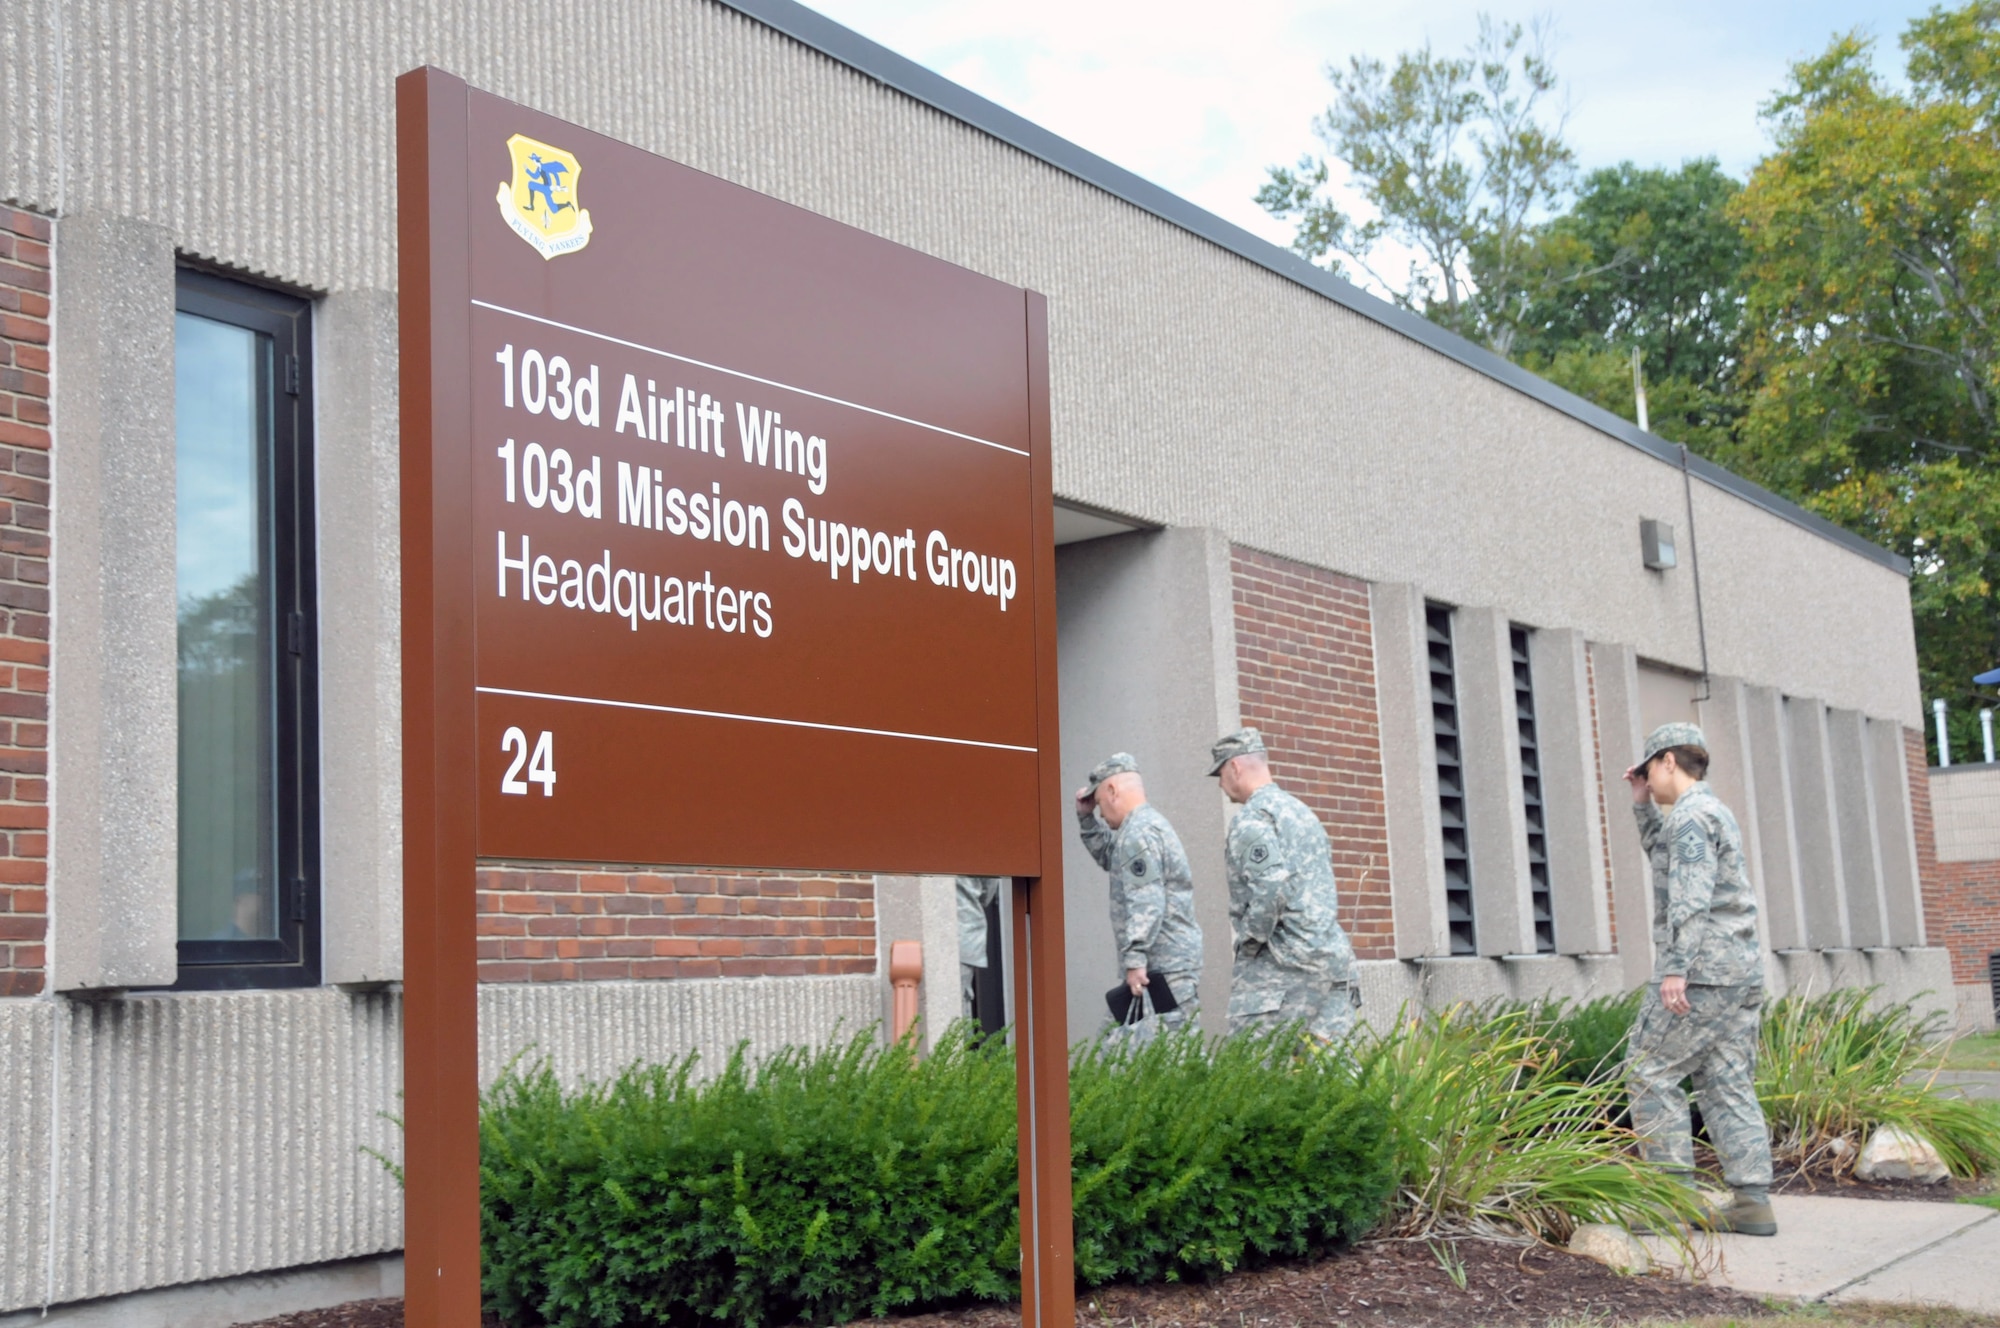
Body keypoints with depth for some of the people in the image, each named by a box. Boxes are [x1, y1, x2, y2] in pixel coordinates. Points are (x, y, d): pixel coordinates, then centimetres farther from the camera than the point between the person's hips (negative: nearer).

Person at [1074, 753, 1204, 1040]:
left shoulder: (1138, 832, -12)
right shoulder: (1151, 823, 21)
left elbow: (1146, 905, -21)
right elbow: (1108, 856, 37)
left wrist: (1134, 959, -24)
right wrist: (1085, 817, 26)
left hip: (1164, 968, -10)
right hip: (1173, 962, 10)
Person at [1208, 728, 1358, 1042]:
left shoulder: (1252, 818, -8)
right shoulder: (1301, 810, 21)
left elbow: (1270, 887, -21)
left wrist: (1250, 939, -8)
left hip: (1284, 964, -9)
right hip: (1333, 956, 9)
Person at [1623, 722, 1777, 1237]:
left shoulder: (1690, 815, -10)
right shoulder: (1713, 812, 20)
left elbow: (1690, 896, -21)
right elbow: (1665, 858, 38)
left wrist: (1675, 967, -25)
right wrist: (1643, 806, 27)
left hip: (1701, 969, -9)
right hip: (1742, 971, 9)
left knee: (1650, 1072, -4)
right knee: (1729, 1084, 7)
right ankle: (1752, 1200, 3)